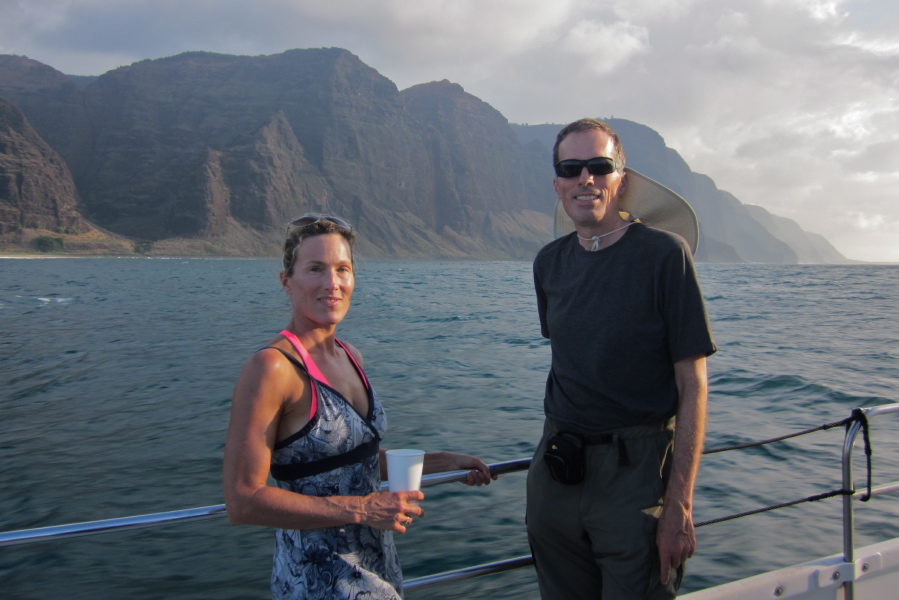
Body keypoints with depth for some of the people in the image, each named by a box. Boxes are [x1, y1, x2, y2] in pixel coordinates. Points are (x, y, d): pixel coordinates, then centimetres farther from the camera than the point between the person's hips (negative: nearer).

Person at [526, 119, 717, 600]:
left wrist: (680, 504, -16)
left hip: (637, 470, -5)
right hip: (557, 469, 5)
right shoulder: (549, 263, 6)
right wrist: (561, 444, 12)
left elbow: (692, 385, -12)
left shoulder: (664, 254, -10)